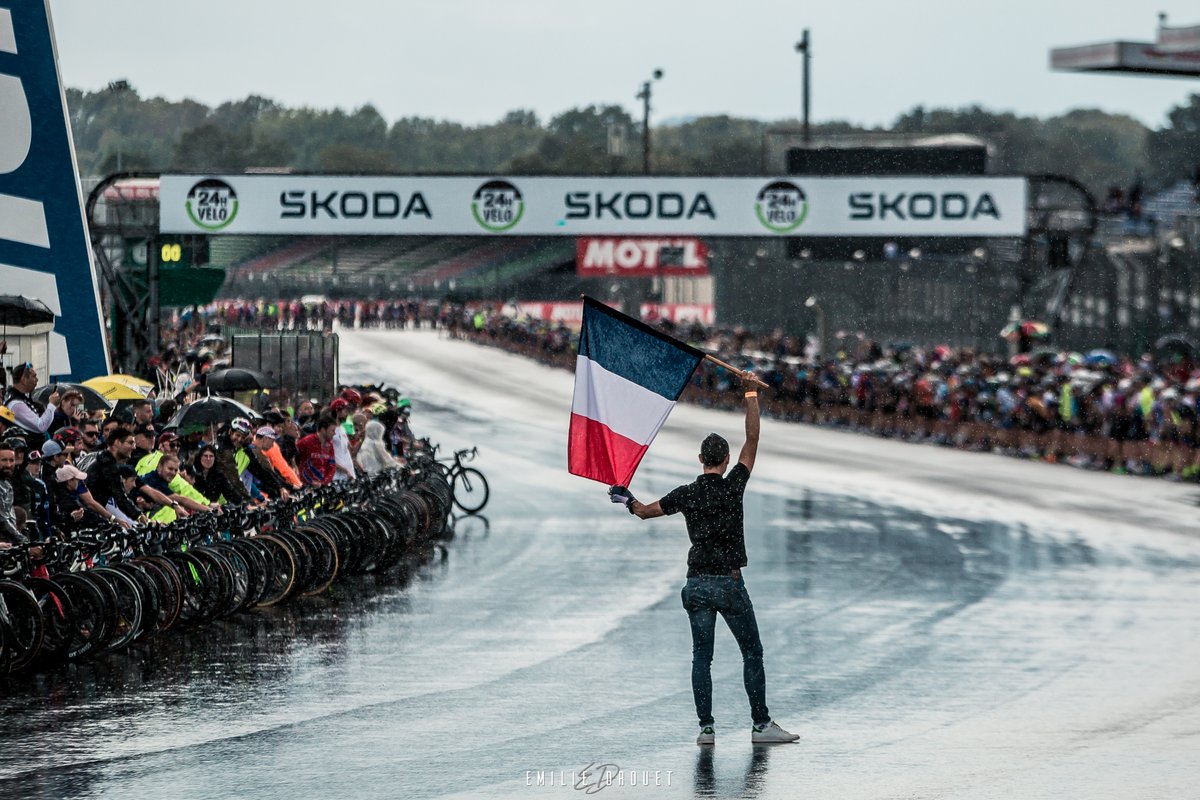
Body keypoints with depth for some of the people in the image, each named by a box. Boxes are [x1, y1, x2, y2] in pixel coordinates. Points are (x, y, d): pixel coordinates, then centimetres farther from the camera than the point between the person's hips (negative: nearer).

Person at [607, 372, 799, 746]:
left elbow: (645, 511, 12)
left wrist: (627, 500, 34)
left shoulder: (686, 494, 1)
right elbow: (752, 439, -5)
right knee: (752, 653, 4)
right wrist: (751, 393, -1)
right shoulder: (732, 487, -7)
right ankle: (761, 724, 2)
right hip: (729, 582, -3)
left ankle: (706, 727, 2)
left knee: (701, 656, 7)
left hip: (697, 584, 3)